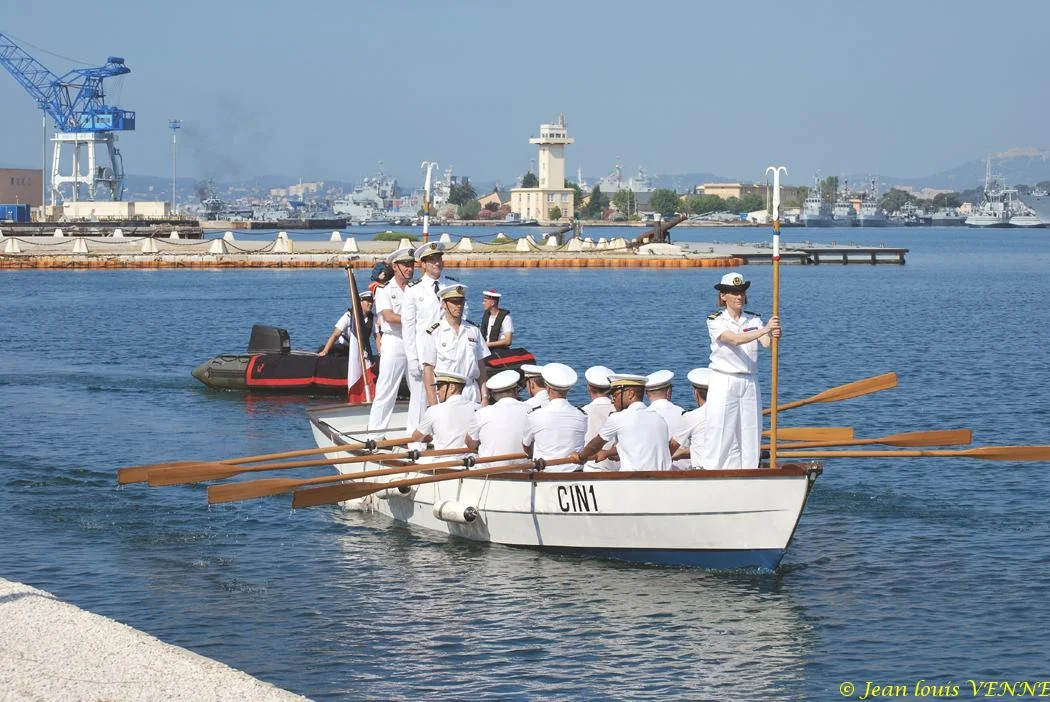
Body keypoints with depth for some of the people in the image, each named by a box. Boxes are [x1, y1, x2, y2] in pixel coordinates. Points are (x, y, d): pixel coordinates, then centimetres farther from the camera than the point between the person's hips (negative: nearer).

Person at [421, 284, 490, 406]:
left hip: (472, 396, 3)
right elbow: (428, 369, -2)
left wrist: (484, 397, 7)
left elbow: (481, 366, 13)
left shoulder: (474, 331, 12)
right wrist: (433, 402, -8)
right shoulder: (433, 333, 1)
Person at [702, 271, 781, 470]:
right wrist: (765, 330, -34)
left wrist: (774, 337, -34)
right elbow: (734, 340, -21)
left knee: (750, 435, 4)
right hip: (723, 384, -4)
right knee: (720, 436, -7)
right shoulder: (716, 320, -4)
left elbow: (767, 343, -10)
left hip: (749, 384, 4)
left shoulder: (753, 320, 8)